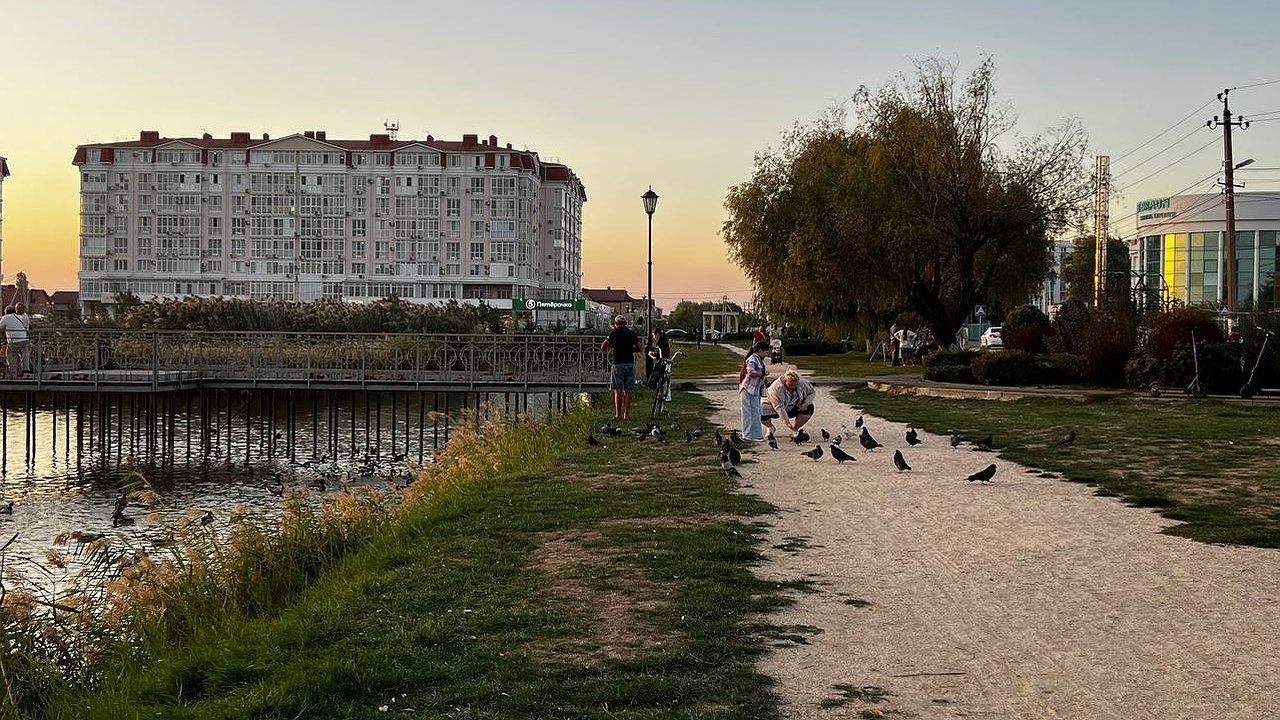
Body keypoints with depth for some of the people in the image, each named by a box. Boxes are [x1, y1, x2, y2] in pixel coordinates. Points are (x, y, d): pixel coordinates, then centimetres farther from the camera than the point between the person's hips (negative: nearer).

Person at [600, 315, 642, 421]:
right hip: (630, 364, 3)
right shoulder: (632, 333, 7)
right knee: (628, 391, 6)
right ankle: (626, 414, 5)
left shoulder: (615, 333, -2)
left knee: (618, 391, 1)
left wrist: (610, 346, 19)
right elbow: (638, 348, 9)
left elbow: (603, 347, -1)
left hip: (618, 364, -3)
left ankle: (618, 415, -1)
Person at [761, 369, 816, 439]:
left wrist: (806, 403, -19)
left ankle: (795, 429, 0)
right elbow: (779, 407, -39)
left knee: (809, 408, -19)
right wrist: (787, 422, -46)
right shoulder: (777, 388, -34)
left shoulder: (802, 383, -17)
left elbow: (811, 392, 1)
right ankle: (770, 428, 3)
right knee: (761, 411, -32)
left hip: (792, 409, 4)